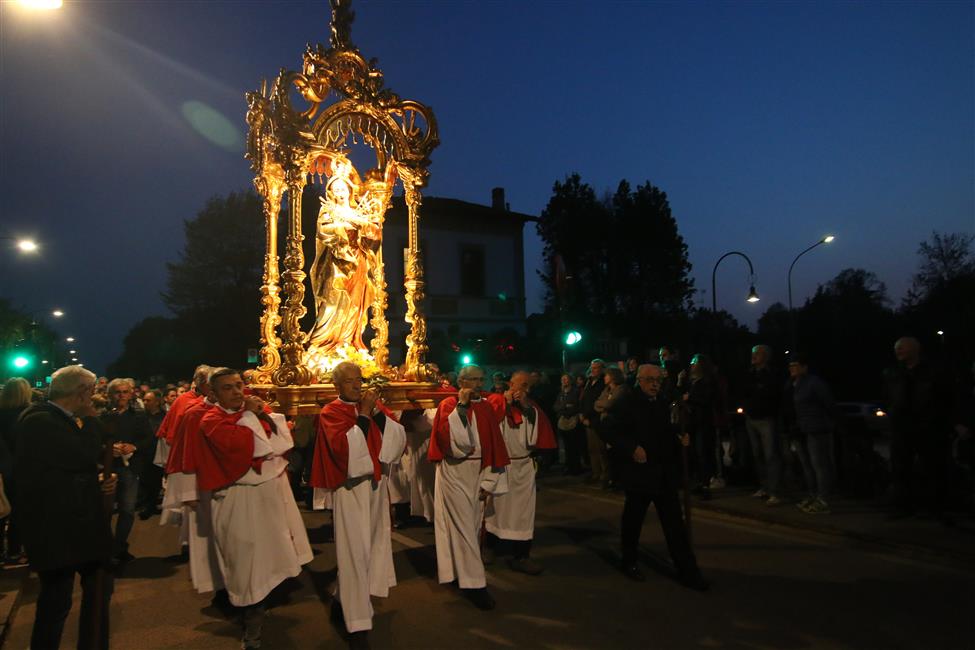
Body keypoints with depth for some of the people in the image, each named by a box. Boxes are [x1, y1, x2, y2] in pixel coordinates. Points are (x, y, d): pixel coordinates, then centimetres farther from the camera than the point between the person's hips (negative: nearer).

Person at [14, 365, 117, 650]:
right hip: (55, 528, -10)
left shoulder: (61, 419, 13)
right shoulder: (40, 421, -19)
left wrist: (101, 482, 1)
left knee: (99, 588, 16)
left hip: (77, 522, 10)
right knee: (56, 600, 5)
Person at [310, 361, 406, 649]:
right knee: (355, 552, -4)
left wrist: (377, 411, -12)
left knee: (372, 546, 16)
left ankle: (344, 600, 37)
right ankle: (358, 624, 4)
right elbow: (345, 447, -23)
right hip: (350, 489, -6)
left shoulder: (373, 405, 8)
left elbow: (399, 438, -2)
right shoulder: (330, 412, -7)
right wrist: (363, 414, -19)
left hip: (376, 486, 6)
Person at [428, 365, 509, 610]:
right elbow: (446, 435, -23)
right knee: (463, 525, -4)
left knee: (472, 524, 12)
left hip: (478, 472, 5)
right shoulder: (448, 405, -6)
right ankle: (473, 583, 2)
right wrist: (461, 405, -21)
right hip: (454, 472, -5)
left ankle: (459, 568, 30)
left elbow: (495, 444, 5)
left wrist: (489, 480, 0)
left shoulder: (487, 408, 6)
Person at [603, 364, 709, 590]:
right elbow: (609, 428, -15)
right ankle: (629, 563, 29)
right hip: (639, 472, -5)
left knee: (674, 523, 4)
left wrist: (679, 438, 1)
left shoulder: (663, 403, 10)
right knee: (633, 519, 10)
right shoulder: (628, 403, -9)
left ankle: (687, 570, 9)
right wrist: (631, 448, -22)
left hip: (665, 473, 5)